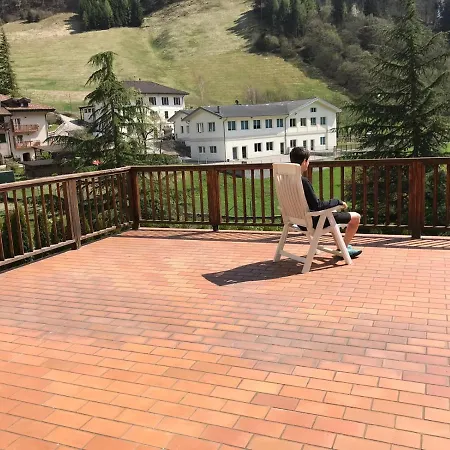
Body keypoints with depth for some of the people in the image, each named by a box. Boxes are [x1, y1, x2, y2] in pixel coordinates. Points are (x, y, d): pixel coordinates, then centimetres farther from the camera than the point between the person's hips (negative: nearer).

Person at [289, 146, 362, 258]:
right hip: (313, 221, -9)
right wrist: (339, 202, -12)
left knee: (333, 212, 38)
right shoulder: (303, 181, -28)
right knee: (356, 217, 3)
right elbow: (318, 205, -27)